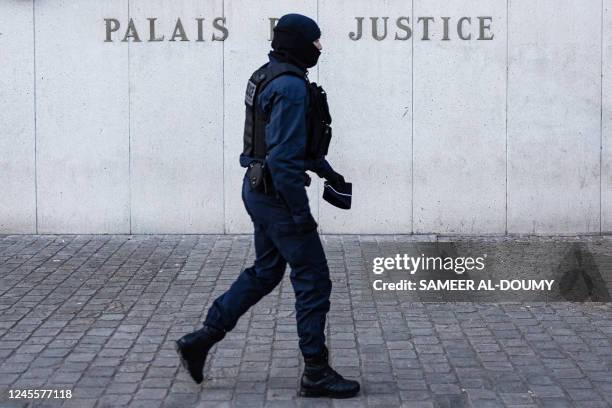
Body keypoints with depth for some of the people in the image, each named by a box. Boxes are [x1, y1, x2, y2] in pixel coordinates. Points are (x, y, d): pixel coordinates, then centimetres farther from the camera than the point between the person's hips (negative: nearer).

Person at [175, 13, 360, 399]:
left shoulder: (270, 76, 12)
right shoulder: (291, 86, -21)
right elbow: (284, 158, -26)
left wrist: (327, 170, 25)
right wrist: (302, 214, -21)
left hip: (260, 191, 10)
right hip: (279, 196, -10)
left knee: (265, 271, 20)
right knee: (313, 279, 0)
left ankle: (200, 341, 22)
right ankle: (316, 373, 9)